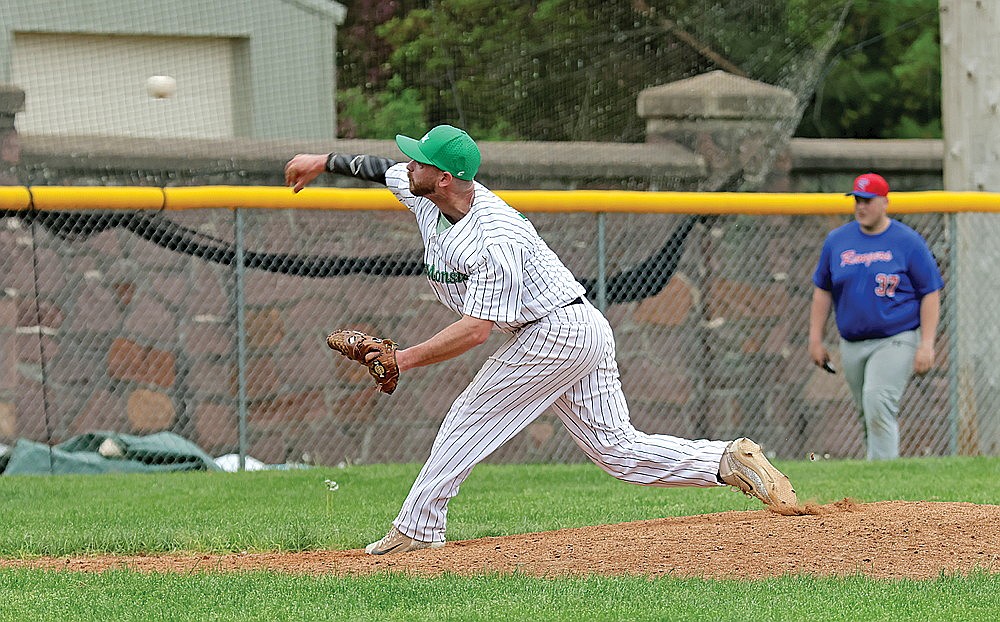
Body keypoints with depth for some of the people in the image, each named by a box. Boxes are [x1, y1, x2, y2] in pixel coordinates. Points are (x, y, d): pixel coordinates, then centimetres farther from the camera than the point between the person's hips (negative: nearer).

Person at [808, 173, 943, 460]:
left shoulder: (908, 242, -3)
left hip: (896, 340, -5)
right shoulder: (837, 240, 8)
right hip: (852, 344, 5)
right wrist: (815, 340, 11)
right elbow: (822, 290, 16)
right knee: (871, 414, 8)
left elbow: (931, 293, -3)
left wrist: (926, 344, -10)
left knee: (878, 401, -22)